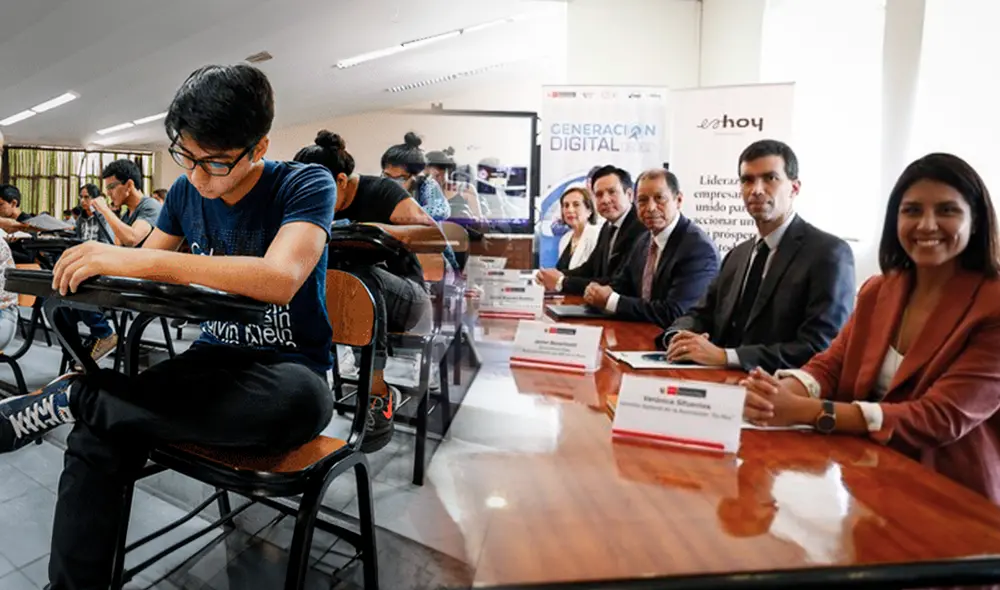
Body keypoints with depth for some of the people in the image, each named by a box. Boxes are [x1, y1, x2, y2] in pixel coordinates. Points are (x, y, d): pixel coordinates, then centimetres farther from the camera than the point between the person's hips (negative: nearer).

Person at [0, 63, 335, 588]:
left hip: (288, 369, -4)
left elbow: (281, 279, -31)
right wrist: (88, 274, -7)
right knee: (96, 439, -23)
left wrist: (139, 260, -32)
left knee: (301, 401, -40)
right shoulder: (186, 192, 5)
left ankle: (69, 398, -22)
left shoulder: (306, 185, -12)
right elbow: (143, 269, 15)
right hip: (215, 358, 4)